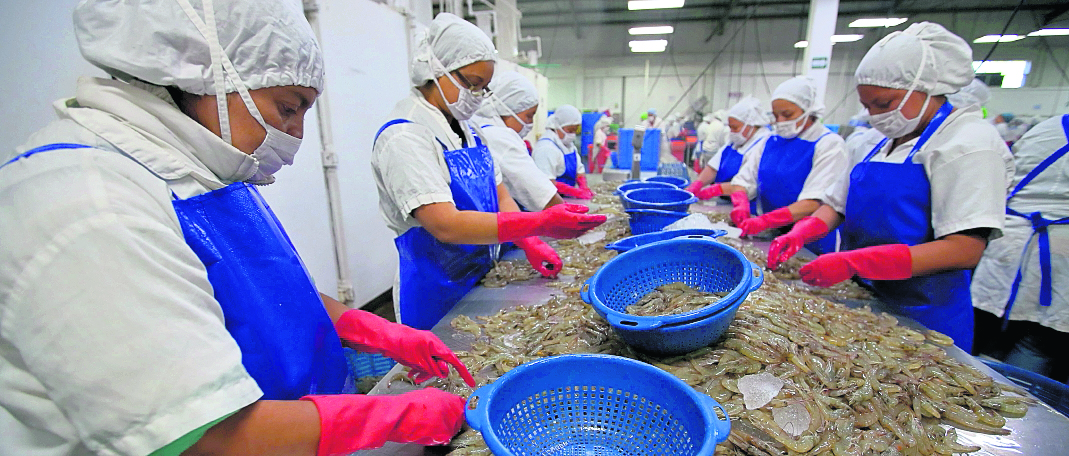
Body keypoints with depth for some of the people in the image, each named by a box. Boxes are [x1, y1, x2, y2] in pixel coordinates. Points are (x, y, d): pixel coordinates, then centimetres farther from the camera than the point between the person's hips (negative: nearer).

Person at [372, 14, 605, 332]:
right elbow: (445, 225, -29)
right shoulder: (404, 138, -19)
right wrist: (540, 224, -34)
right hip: (435, 297, -8)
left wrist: (530, 244, -8)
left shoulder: (468, 128, 7)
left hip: (481, 282, 8)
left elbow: (499, 194, 9)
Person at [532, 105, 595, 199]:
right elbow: (547, 182, -22)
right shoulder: (546, 148, -14)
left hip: (567, 199, 8)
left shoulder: (569, 144, 17)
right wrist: (577, 192, -21)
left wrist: (584, 187, 1)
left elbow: (579, 170, 21)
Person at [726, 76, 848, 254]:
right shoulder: (772, 142, 12)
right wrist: (741, 204, -16)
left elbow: (814, 202, -18)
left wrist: (765, 221, -30)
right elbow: (744, 180, 7)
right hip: (768, 238, 5)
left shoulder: (830, 144, -6)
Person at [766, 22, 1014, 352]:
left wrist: (854, 262, -30)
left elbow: (965, 249, -22)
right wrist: (801, 233, -9)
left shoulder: (970, 141, -12)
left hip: (922, 316, -6)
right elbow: (838, 204, 12)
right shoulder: (884, 143, 10)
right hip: (864, 299, 7)